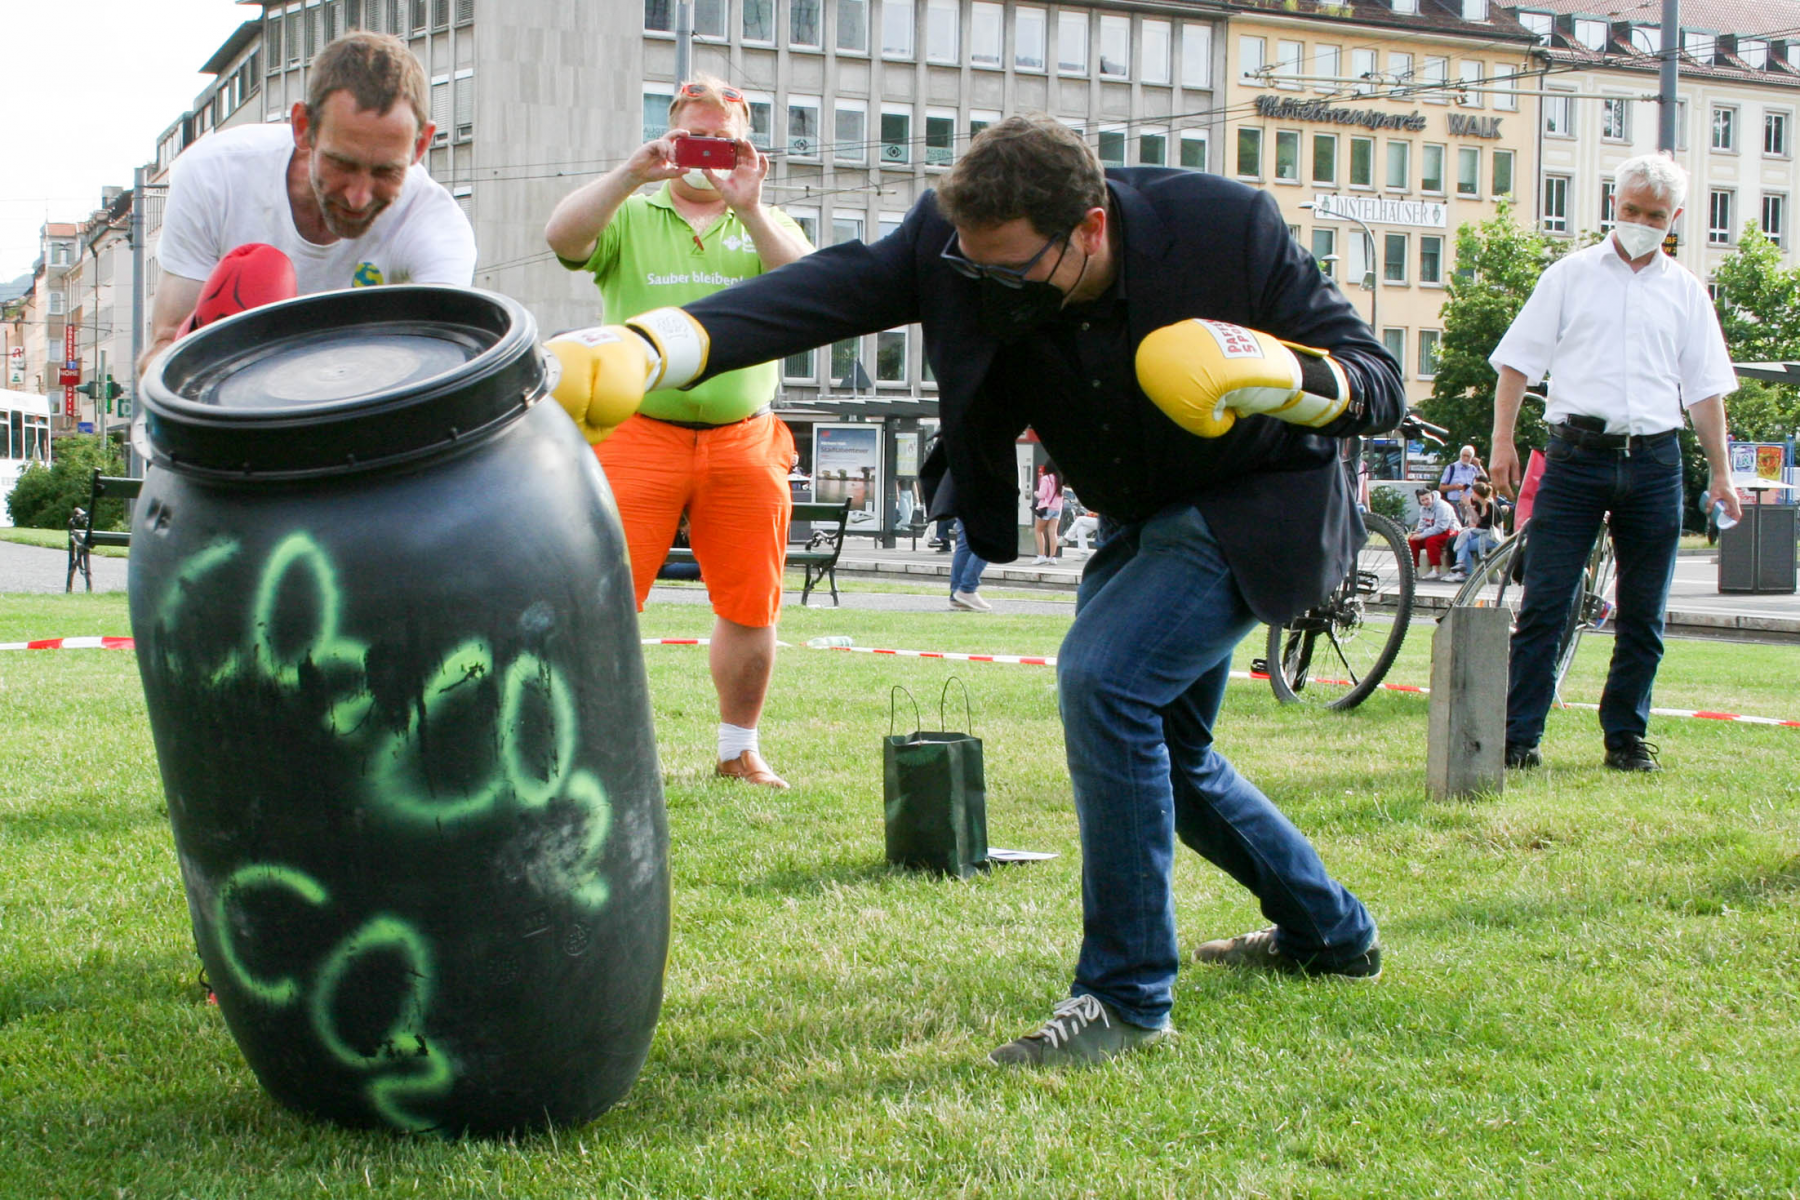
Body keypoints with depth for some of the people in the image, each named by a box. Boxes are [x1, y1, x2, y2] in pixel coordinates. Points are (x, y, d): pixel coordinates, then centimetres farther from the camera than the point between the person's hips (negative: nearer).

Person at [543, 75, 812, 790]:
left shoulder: (765, 225, 16)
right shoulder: (628, 217, 11)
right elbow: (562, 239, -8)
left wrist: (748, 207, -14)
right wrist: (630, 174, -16)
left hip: (743, 441, 2)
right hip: (636, 434, -2)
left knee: (751, 607, 4)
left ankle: (739, 749, 19)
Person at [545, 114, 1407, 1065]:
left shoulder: (1229, 229, -28)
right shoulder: (953, 243, -20)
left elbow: (1380, 381, -20)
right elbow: (825, 291, -34)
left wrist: (1285, 374, -42)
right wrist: (647, 348, -50)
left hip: (1258, 508, -7)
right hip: (1143, 523, 7)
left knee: (1104, 675, -27)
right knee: (1161, 753, 19)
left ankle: (1127, 995, -16)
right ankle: (1329, 934, 44)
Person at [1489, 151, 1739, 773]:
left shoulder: (1686, 291, 14)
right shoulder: (1570, 275, 8)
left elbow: (1705, 388, 15)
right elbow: (1518, 360, 6)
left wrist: (1720, 470, 9)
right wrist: (1503, 439, -4)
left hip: (1653, 461, 2)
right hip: (1576, 456, -2)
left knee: (1642, 614, 6)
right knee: (1543, 604, -6)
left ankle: (1627, 736, 16)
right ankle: (1518, 735, -4)